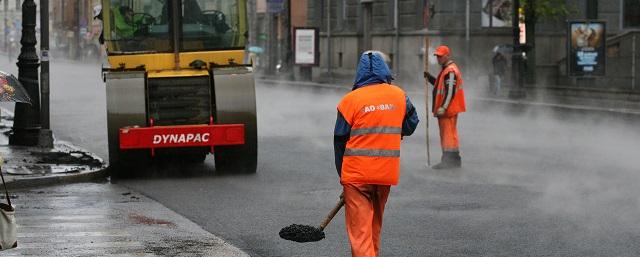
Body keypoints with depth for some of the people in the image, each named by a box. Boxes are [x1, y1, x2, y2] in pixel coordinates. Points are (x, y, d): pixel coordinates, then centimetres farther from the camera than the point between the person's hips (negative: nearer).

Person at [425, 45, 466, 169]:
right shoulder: (446, 70, 18)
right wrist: (429, 77, 16)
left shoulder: (451, 71, -17)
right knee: (445, 134, 15)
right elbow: (440, 85, 28)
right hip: (445, 109, 11)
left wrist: (443, 107, -26)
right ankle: (448, 160, 21)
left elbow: (450, 91, -23)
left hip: (448, 109, -11)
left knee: (449, 134, -10)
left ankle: (450, 161, -9)